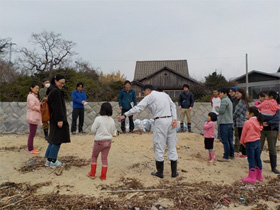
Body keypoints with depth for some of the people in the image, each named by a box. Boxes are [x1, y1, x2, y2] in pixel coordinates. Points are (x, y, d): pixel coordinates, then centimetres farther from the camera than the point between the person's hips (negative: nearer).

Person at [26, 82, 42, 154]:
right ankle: (30, 150, 1)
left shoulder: (34, 96, 19)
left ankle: (31, 148, 23)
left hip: (34, 117, 11)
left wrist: (40, 108, 7)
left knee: (32, 133, 15)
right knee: (32, 134, -5)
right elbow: (32, 106, -20)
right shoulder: (31, 96, -13)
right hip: (32, 117, -11)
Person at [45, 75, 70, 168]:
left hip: (54, 119, 10)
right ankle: (53, 161, 7)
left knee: (53, 139, 15)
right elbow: (57, 107, -21)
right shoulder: (56, 91, -16)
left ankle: (48, 160, 21)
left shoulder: (52, 90, 15)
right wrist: (59, 120, -22)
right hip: (58, 119, -10)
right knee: (58, 140, -2)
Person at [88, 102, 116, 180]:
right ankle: (103, 176, 15)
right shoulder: (112, 120, -2)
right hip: (108, 141, 4)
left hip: (99, 141, -3)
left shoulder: (98, 119, -15)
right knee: (104, 158, 11)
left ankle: (92, 173, 23)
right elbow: (113, 132, 6)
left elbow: (93, 129, -11)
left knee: (94, 156, 17)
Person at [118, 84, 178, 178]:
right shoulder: (165, 94, 20)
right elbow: (173, 106, 7)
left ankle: (160, 172, 16)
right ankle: (174, 172, 20)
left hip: (160, 121, -6)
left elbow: (138, 108, -7)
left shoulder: (149, 97, 2)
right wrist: (174, 119, -2)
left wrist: (124, 115, -5)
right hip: (170, 120, 6)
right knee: (172, 146, 13)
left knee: (159, 147, 5)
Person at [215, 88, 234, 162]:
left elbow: (221, 111, -17)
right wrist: (218, 108, 9)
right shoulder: (229, 100, 18)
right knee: (230, 140, 16)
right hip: (230, 122, 10)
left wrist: (216, 108, 1)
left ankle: (226, 157, -2)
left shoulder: (224, 100, -13)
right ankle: (231, 154, 25)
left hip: (224, 123, -10)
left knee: (225, 140, -6)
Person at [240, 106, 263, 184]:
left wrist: (242, 142, 4)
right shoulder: (258, 122, 6)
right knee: (258, 159, 15)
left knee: (251, 160, -2)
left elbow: (243, 133, -9)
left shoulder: (247, 122, -16)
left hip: (250, 143, -7)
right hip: (258, 141, 7)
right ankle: (259, 176, 26)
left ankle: (251, 178, 3)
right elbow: (259, 132, 14)